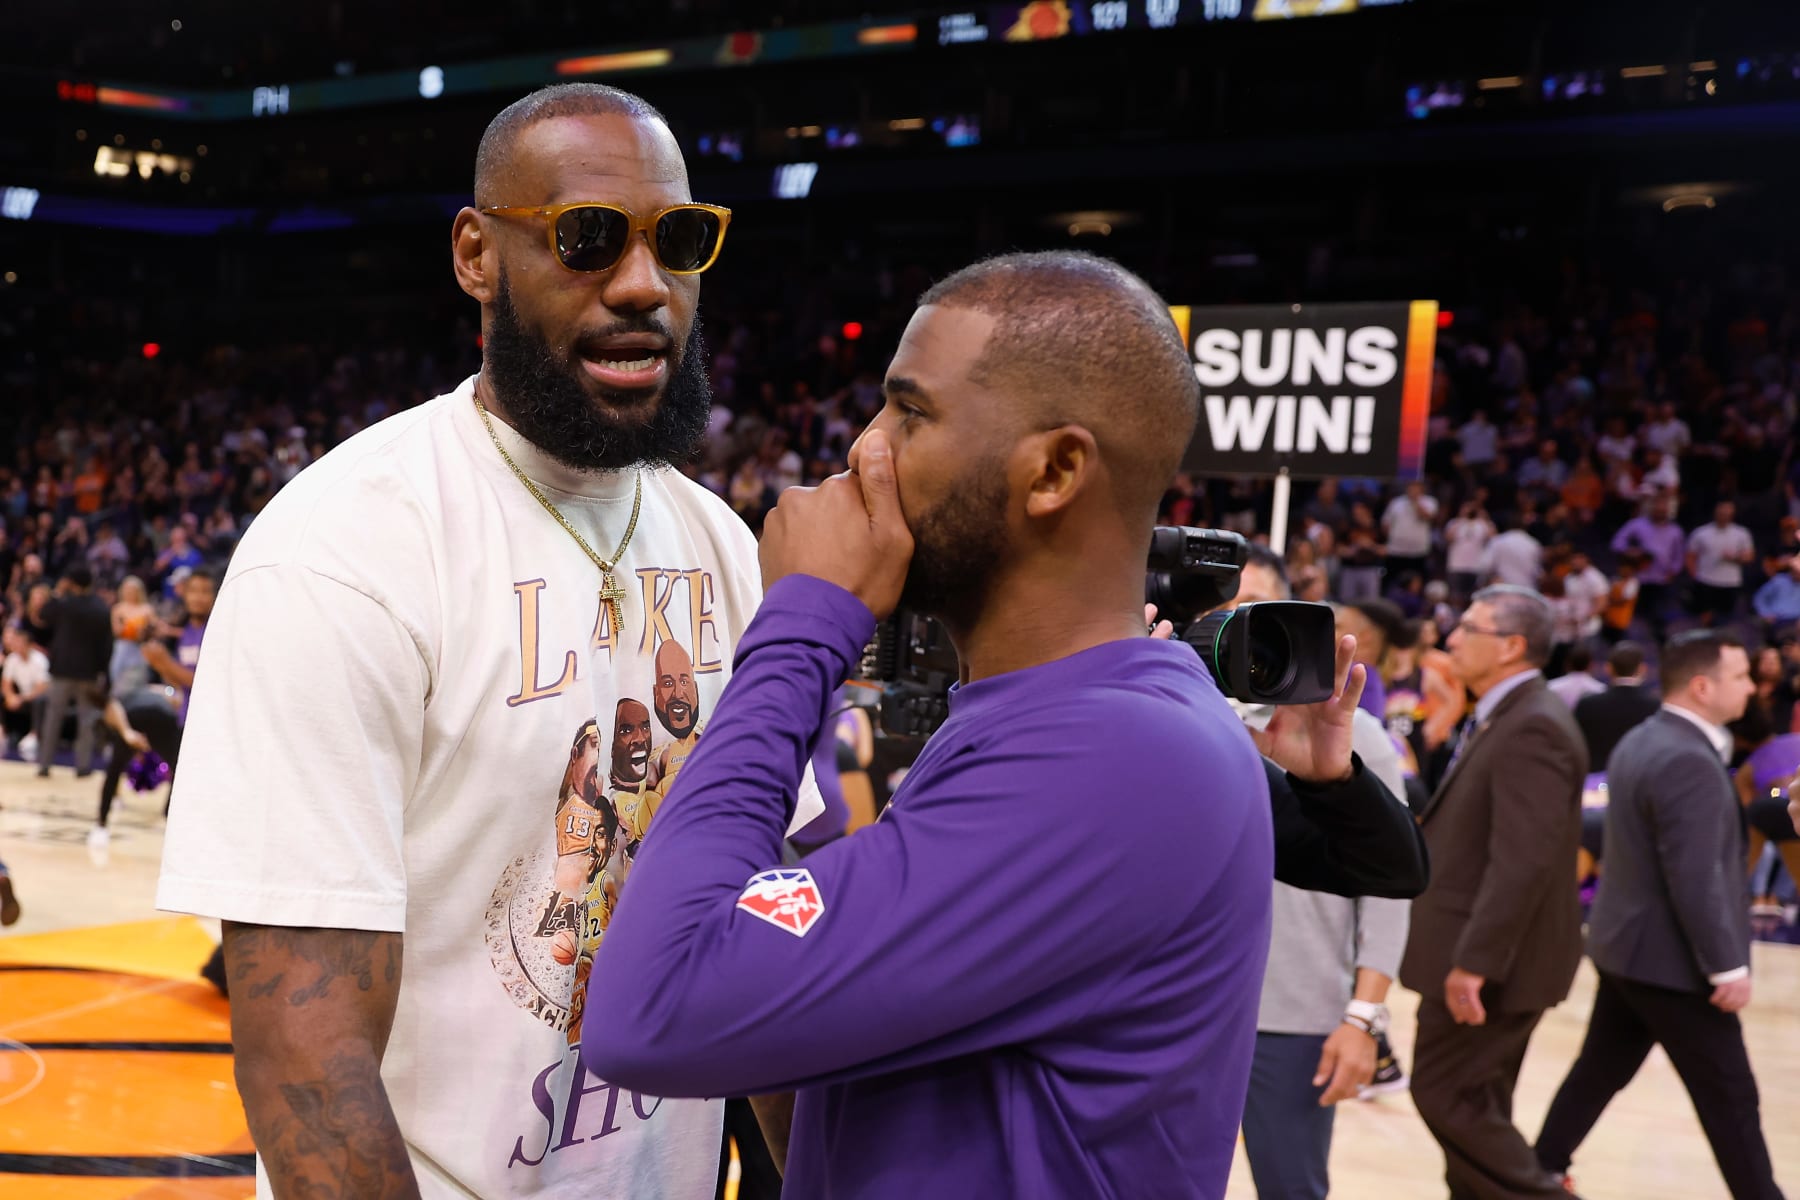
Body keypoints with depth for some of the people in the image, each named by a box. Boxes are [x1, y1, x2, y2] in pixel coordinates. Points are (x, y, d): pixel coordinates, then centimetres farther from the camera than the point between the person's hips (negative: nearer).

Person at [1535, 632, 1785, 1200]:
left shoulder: (1640, 742, 9)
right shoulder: (1688, 760, -23)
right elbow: (1695, 879, -25)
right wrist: (1727, 966, -20)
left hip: (1626, 945, 10)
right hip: (1671, 959, -10)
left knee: (1600, 1069, 18)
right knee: (1729, 1096, 2)